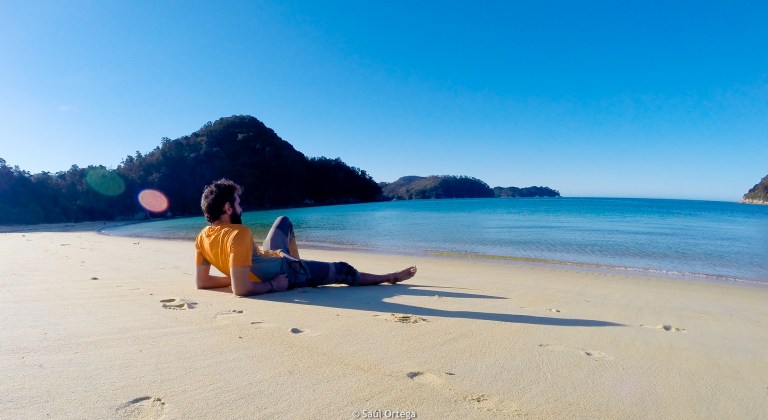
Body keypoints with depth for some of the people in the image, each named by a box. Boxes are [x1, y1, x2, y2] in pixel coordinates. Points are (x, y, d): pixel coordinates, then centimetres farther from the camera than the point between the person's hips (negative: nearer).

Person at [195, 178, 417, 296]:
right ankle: (390, 277, 29)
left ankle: (297, 261, 39)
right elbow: (241, 289, -38)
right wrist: (273, 286, -23)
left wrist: (231, 276, 3)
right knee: (343, 271, 9)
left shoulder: (202, 237, -13)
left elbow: (201, 282, -4)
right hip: (285, 271, -8)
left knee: (284, 221, 29)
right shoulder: (240, 234, -36)